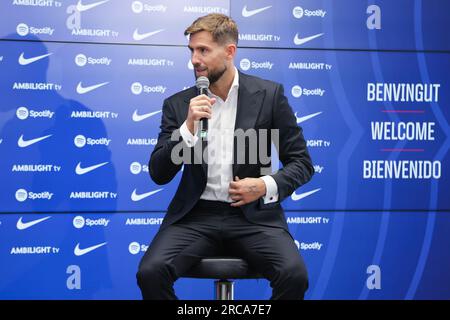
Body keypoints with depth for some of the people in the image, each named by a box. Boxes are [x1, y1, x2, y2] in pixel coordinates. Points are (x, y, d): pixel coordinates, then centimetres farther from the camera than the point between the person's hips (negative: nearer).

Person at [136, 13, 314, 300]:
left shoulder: (269, 94, 2)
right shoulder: (178, 104, 6)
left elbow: (302, 163, 5)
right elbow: (159, 174, 1)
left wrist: (267, 186, -14)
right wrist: (188, 128, -14)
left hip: (253, 214, -1)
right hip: (196, 215, 1)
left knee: (295, 275, -28)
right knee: (150, 272, -25)